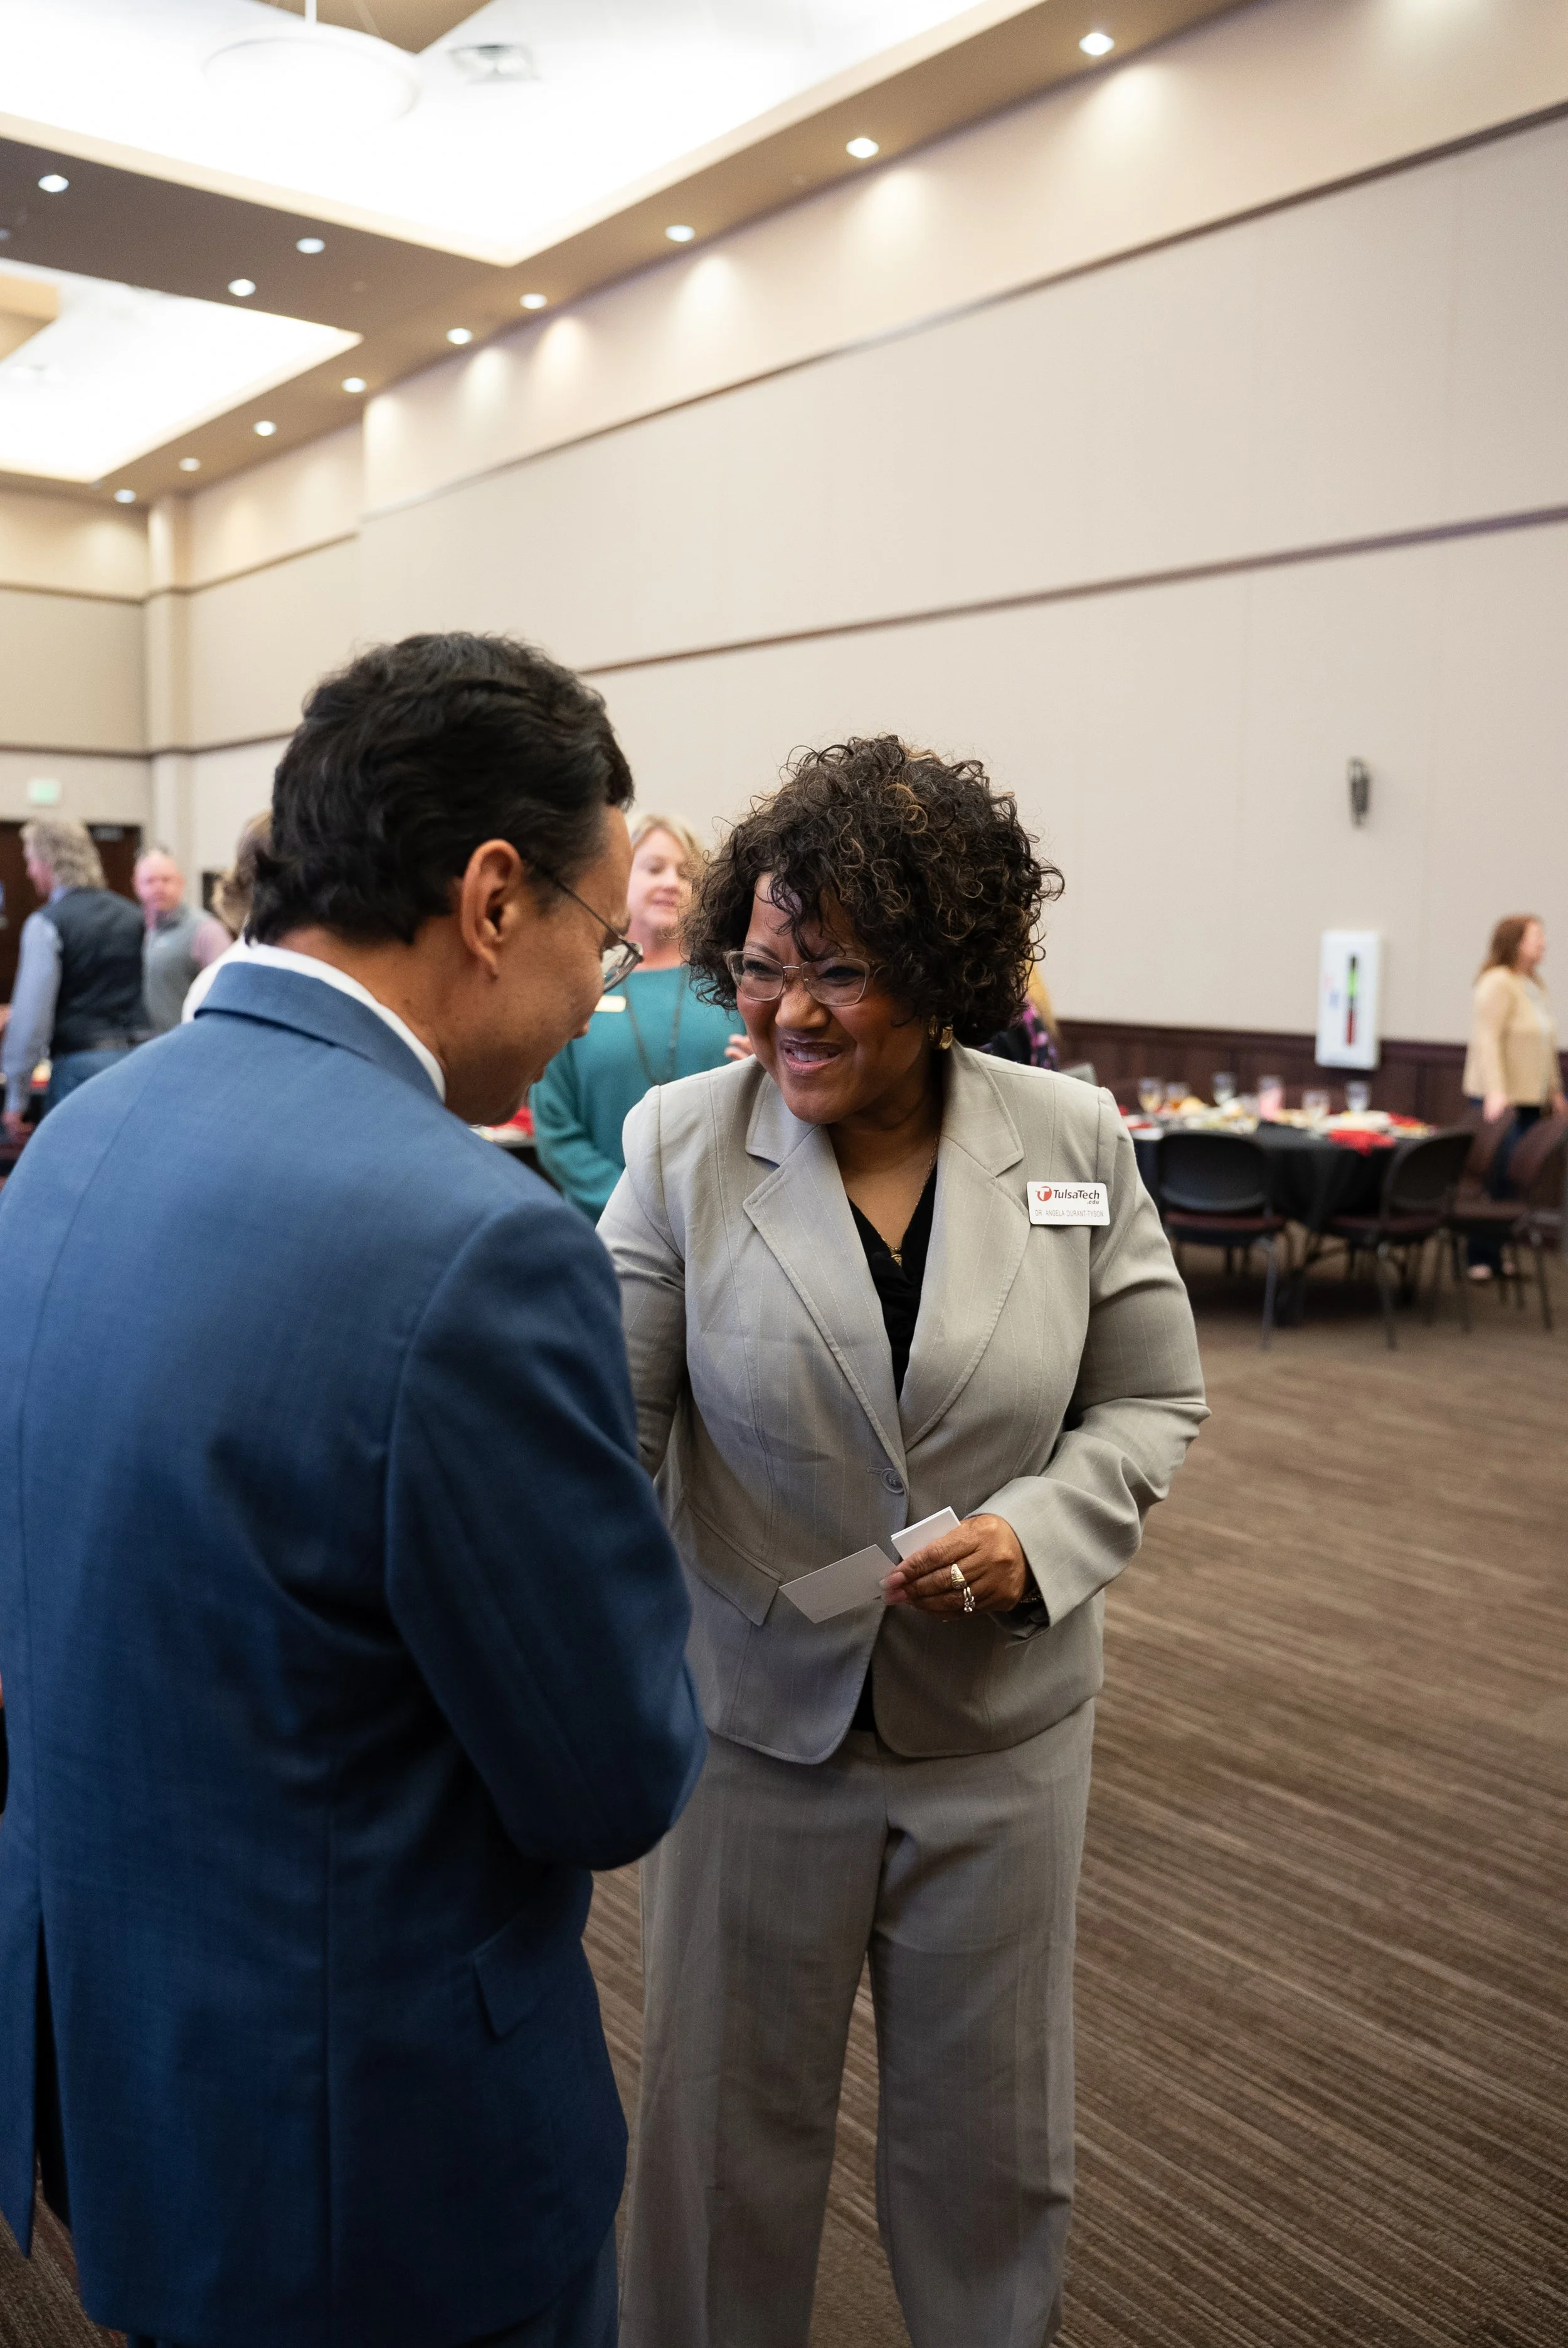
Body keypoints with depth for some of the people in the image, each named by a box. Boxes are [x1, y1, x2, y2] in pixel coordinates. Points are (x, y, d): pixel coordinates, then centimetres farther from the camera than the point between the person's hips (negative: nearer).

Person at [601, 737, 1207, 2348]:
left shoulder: (1074, 1141, -8)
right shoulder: (683, 1143, -11)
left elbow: (1151, 1401, 0)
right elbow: (608, 1419, -13)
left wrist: (1039, 1534, -18)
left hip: (1000, 1729, 1)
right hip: (752, 1722, -1)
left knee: (990, 2133, 21)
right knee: (731, 2118, 18)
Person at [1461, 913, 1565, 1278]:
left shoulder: (1535, 986, 16)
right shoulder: (1498, 983, -11)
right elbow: (1486, 1038, -19)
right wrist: (1496, 1092, -26)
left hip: (1528, 1099, 8)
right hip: (1498, 1099, -8)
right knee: (1498, 1180, -9)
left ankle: (1501, 1252, 12)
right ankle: (1483, 1259, -1)